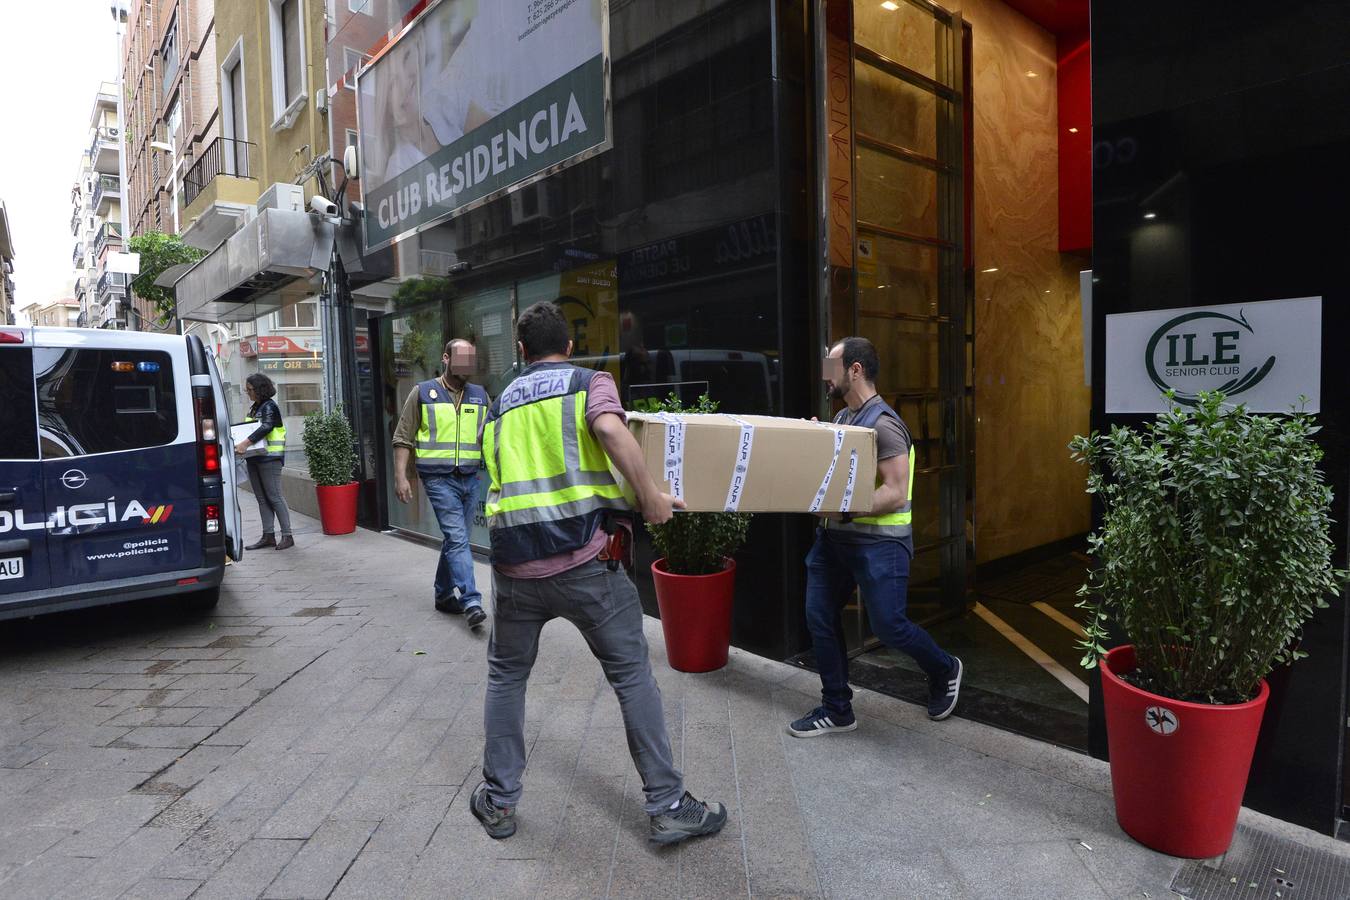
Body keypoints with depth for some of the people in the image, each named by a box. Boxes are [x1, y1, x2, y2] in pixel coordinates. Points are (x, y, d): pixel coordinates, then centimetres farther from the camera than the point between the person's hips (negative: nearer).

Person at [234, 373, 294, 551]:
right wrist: (237, 441, 8)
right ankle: (268, 536, 13)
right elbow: (248, 429, 25)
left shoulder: (269, 406, -9)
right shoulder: (255, 408, 18)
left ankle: (287, 536, -4)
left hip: (269, 457, -9)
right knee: (262, 498, 9)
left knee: (274, 496, -8)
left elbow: (266, 428, -23)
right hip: (255, 458, 9)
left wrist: (245, 443, -32)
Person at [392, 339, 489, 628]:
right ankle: (471, 603, -11)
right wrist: (400, 476, -6)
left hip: (470, 479, 4)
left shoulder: (480, 395, 10)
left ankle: (443, 594, 28)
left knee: (455, 539, 13)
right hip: (439, 479, -4)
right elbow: (403, 438, 1)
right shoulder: (423, 393, 1)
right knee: (458, 539, -11)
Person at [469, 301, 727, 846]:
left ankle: (498, 801, 30)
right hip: (584, 557, -3)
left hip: (514, 562, 4)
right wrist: (650, 495, -11)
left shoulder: (500, 405, 19)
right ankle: (668, 807, 15)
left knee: (506, 676, 22)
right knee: (632, 676, 9)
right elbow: (610, 429, -19)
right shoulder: (590, 381, 4)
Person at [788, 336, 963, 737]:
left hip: (878, 540, -8)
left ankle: (944, 670, 33)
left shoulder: (883, 424, -17)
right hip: (834, 536, 8)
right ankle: (837, 710, 22)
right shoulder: (841, 418, 10)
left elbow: (896, 493, -22)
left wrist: (842, 509, -28)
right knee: (819, 618, 7)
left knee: (888, 626, 2)